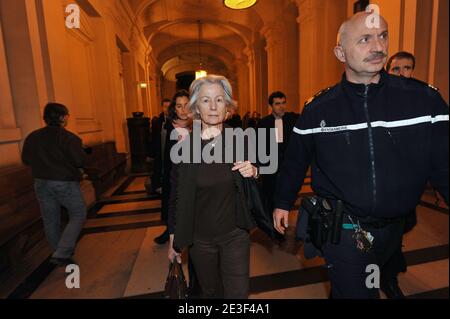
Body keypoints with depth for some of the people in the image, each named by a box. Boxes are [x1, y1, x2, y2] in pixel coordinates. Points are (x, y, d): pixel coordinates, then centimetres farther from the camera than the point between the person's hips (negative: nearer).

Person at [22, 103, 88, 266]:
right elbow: (80, 162, -17)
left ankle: (61, 254, 29)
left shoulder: (32, 137, 3)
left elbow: (26, 160, 11)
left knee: (50, 220, 15)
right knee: (78, 215, 7)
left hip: (41, 183, 6)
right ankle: (61, 254, -3)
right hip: (65, 183, -6)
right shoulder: (69, 137, -15)